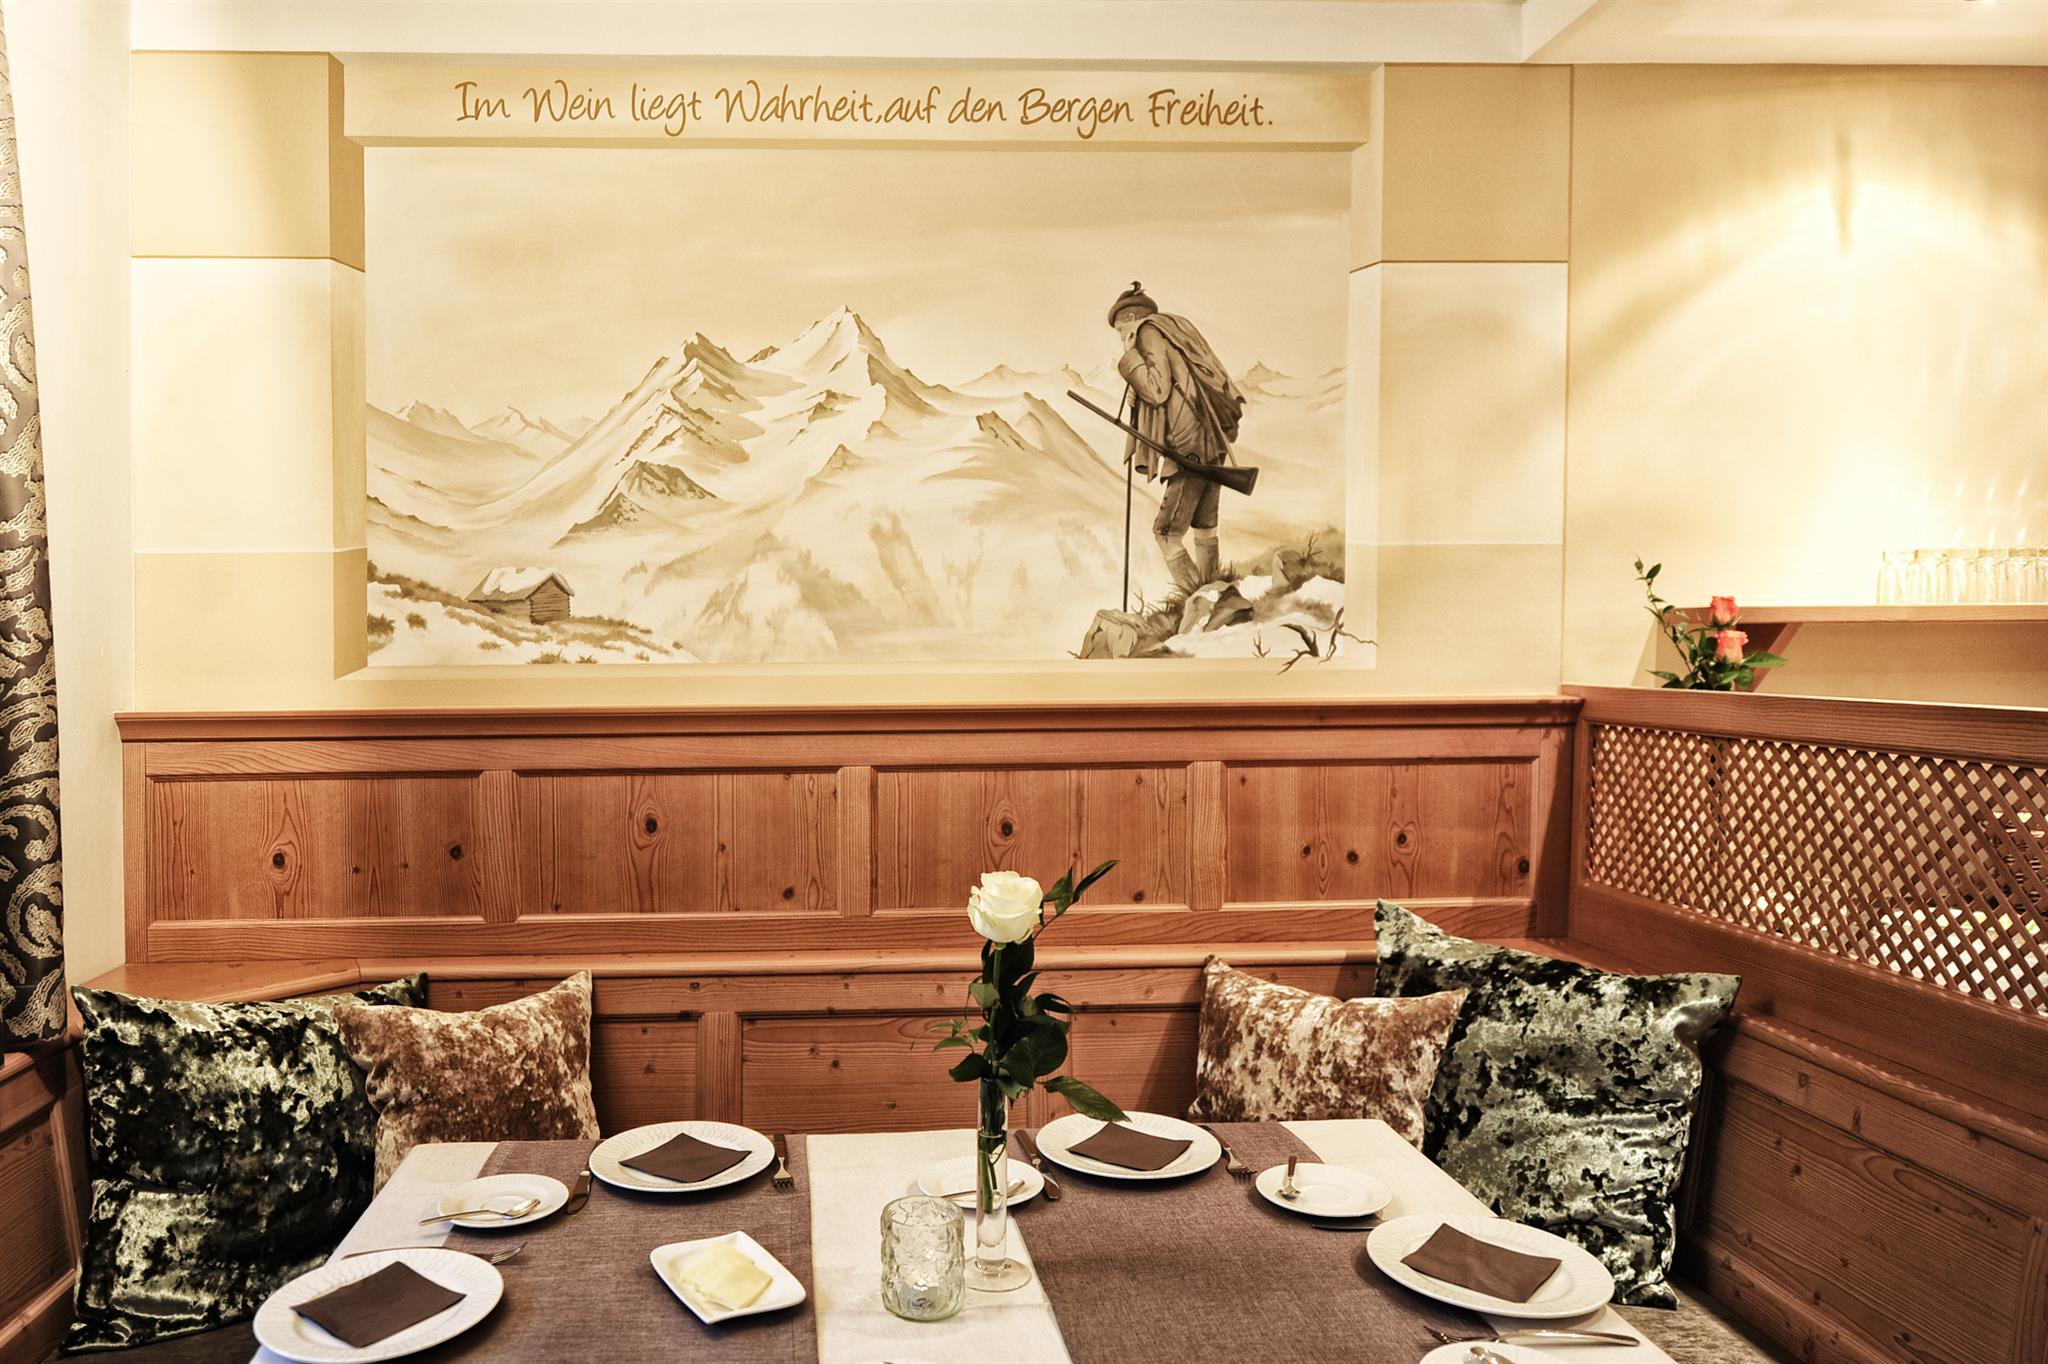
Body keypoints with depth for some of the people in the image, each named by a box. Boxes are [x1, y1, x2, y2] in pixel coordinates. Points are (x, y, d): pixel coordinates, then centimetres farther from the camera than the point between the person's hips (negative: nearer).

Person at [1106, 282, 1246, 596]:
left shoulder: (1149, 332, -3)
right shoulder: (1178, 329, 23)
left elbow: (1158, 391, -15)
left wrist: (1129, 357, -4)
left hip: (1191, 447, -9)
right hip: (1213, 440, 9)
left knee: (1166, 532, -7)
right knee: (1204, 528, 14)